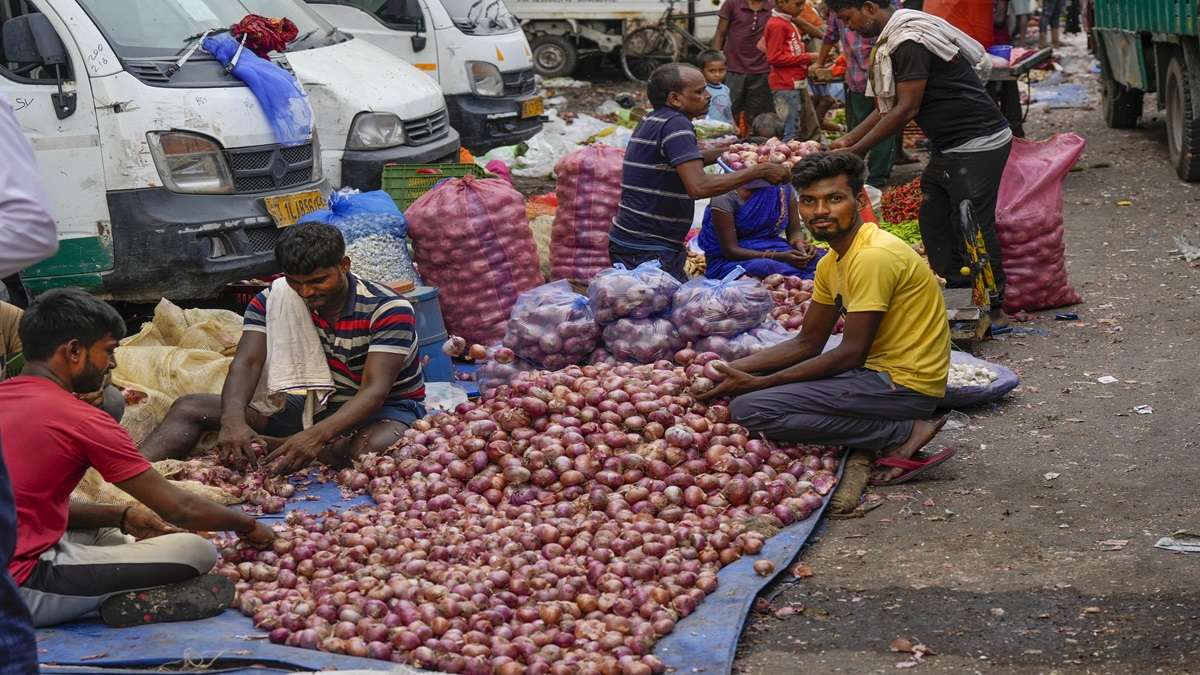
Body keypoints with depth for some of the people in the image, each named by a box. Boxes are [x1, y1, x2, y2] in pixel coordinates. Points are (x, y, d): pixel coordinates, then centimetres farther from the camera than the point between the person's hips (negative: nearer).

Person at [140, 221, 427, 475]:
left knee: (371, 449, -44)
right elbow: (246, 363, -19)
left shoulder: (389, 309, -21)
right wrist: (233, 420, -41)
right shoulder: (273, 301, -7)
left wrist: (316, 436, -46)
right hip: (313, 403, 4)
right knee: (189, 407, -9)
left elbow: (374, 390, -30)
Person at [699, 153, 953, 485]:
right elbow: (807, 344, 15)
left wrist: (759, 382, -17)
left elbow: (852, 353, -19)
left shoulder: (873, 257, -19)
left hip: (903, 384, -10)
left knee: (749, 410, -17)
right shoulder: (831, 262, 12)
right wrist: (732, 369, 1)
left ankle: (903, 433, -12)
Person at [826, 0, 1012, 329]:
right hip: (949, 147, 11)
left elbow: (906, 109, -21)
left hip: (977, 144, -11)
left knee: (972, 226, -6)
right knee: (933, 220, 12)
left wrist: (856, 151, -16)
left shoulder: (909, 42, -20)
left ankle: (994, 308, 3)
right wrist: (848, 139, 12)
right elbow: (888, 106, 18)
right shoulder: (894, 39, 13)